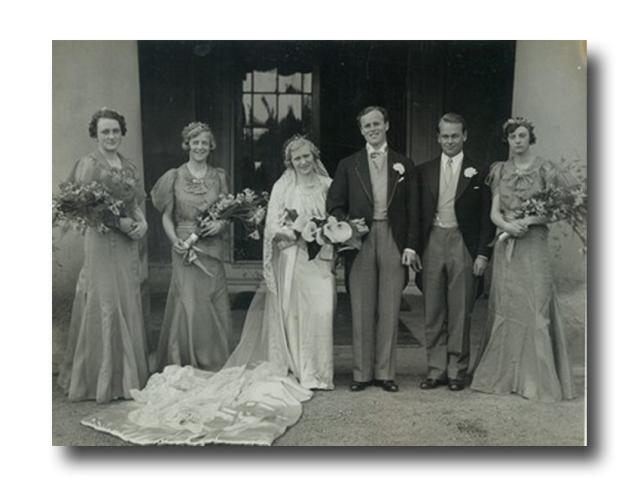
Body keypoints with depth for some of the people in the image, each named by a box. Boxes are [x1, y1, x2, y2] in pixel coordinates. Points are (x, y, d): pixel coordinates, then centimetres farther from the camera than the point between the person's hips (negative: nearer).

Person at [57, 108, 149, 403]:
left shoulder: (129, 167, 15)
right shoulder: (88, 164, -5)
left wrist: (142, 222, -2)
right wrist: (118, 221, -18)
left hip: (128, 244, 7)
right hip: (101, 241, -6)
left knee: (128, 306, 9)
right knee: (104, 305, -3)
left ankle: (126, 376, 20)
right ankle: (101, 379, 8)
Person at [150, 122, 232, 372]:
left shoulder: (219, 176, 9)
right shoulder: (174, 177, 3)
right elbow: (166, 216, 4)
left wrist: (221, 223, -10)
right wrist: (174, 240, -12)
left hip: (213, 249, 2)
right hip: (186, 249, -2)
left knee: (215, 309, 2)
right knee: (188, 307, -6)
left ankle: (213, 368, 15)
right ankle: (185, 369, 8)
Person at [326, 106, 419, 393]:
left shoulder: (404, 164, 10)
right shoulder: (348, 165, 10)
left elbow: (412, 209, 7)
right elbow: (334, 205, 9)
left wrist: (410, 245, -1)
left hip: (393, 242, 0)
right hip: (360, 241, 0)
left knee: (389, 311, 3)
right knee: (361, 311, 3)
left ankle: (385, 373, 13)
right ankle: (362, 373, 12)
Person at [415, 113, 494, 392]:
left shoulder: (479, 172, 3)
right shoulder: (423, 171, 10)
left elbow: (487, 217, 2)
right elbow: (417, 214, 9)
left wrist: (482, 253, -5)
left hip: (463, 244, -2)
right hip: (432, 243, 2)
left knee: (460, 312, 3)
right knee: (433, 312, 7)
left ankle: (457, 371, 15)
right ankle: (436, 369, 17)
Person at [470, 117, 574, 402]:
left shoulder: (544, 170, 1)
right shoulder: (500, 171, 11)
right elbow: (494, 212, 6)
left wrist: (527, 221, -16)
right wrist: (507, 225, -15)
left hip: (533, 244, -3)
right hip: (505, 247, 3)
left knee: (534, 308, -5)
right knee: (505, 308, 4)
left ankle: (537, 379, 4)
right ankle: (505, 375, 14)